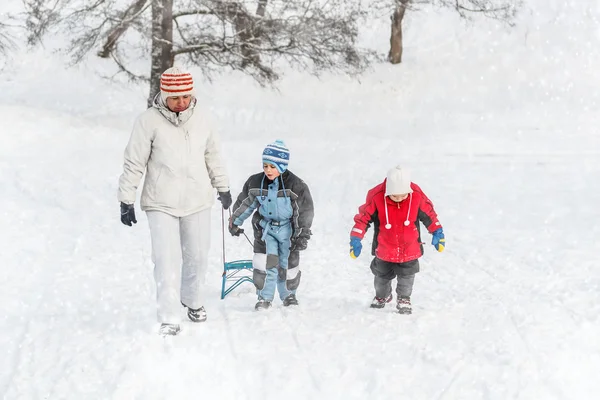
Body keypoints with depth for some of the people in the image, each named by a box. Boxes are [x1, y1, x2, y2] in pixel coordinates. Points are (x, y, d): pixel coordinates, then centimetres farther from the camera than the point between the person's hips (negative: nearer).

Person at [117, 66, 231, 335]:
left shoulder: (200, 117, 0)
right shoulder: (148, 121, -11)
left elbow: (213, 155, 15)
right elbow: (134, 163, -6)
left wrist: (223, 187, 22)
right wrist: (126, 201, -5)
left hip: (197, 202, 4)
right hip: (161, 204, -4)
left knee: (197, 257, 14)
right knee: (167, 260, -10)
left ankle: (193, 300, 38)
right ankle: (169, 320, -5)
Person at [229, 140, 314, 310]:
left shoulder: (295, 185, -17)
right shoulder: (255, 183, -9)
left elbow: (305, 211, -12)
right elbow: (245, 203, 6)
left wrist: (302, 235, -14)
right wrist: (235, 222, 11)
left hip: (288, 229, -1)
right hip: (265, 227, 1)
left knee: (288, 264, 8)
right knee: (264, 263, -10)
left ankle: (288, 294, 30)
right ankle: (265, 297, 3)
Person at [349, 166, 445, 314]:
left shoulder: (417, 196, -20)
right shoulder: (376, 197, -25)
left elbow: (429, 214, -4)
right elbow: (363, 217, -15)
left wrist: (437, 233, 0)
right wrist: (356, 239, -17)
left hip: (409, 249, 0)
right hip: (384, 250, 0)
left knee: (407, 275, 10)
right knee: (382, 276, 20)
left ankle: (404, 299, 34)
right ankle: (382, 296, 48)